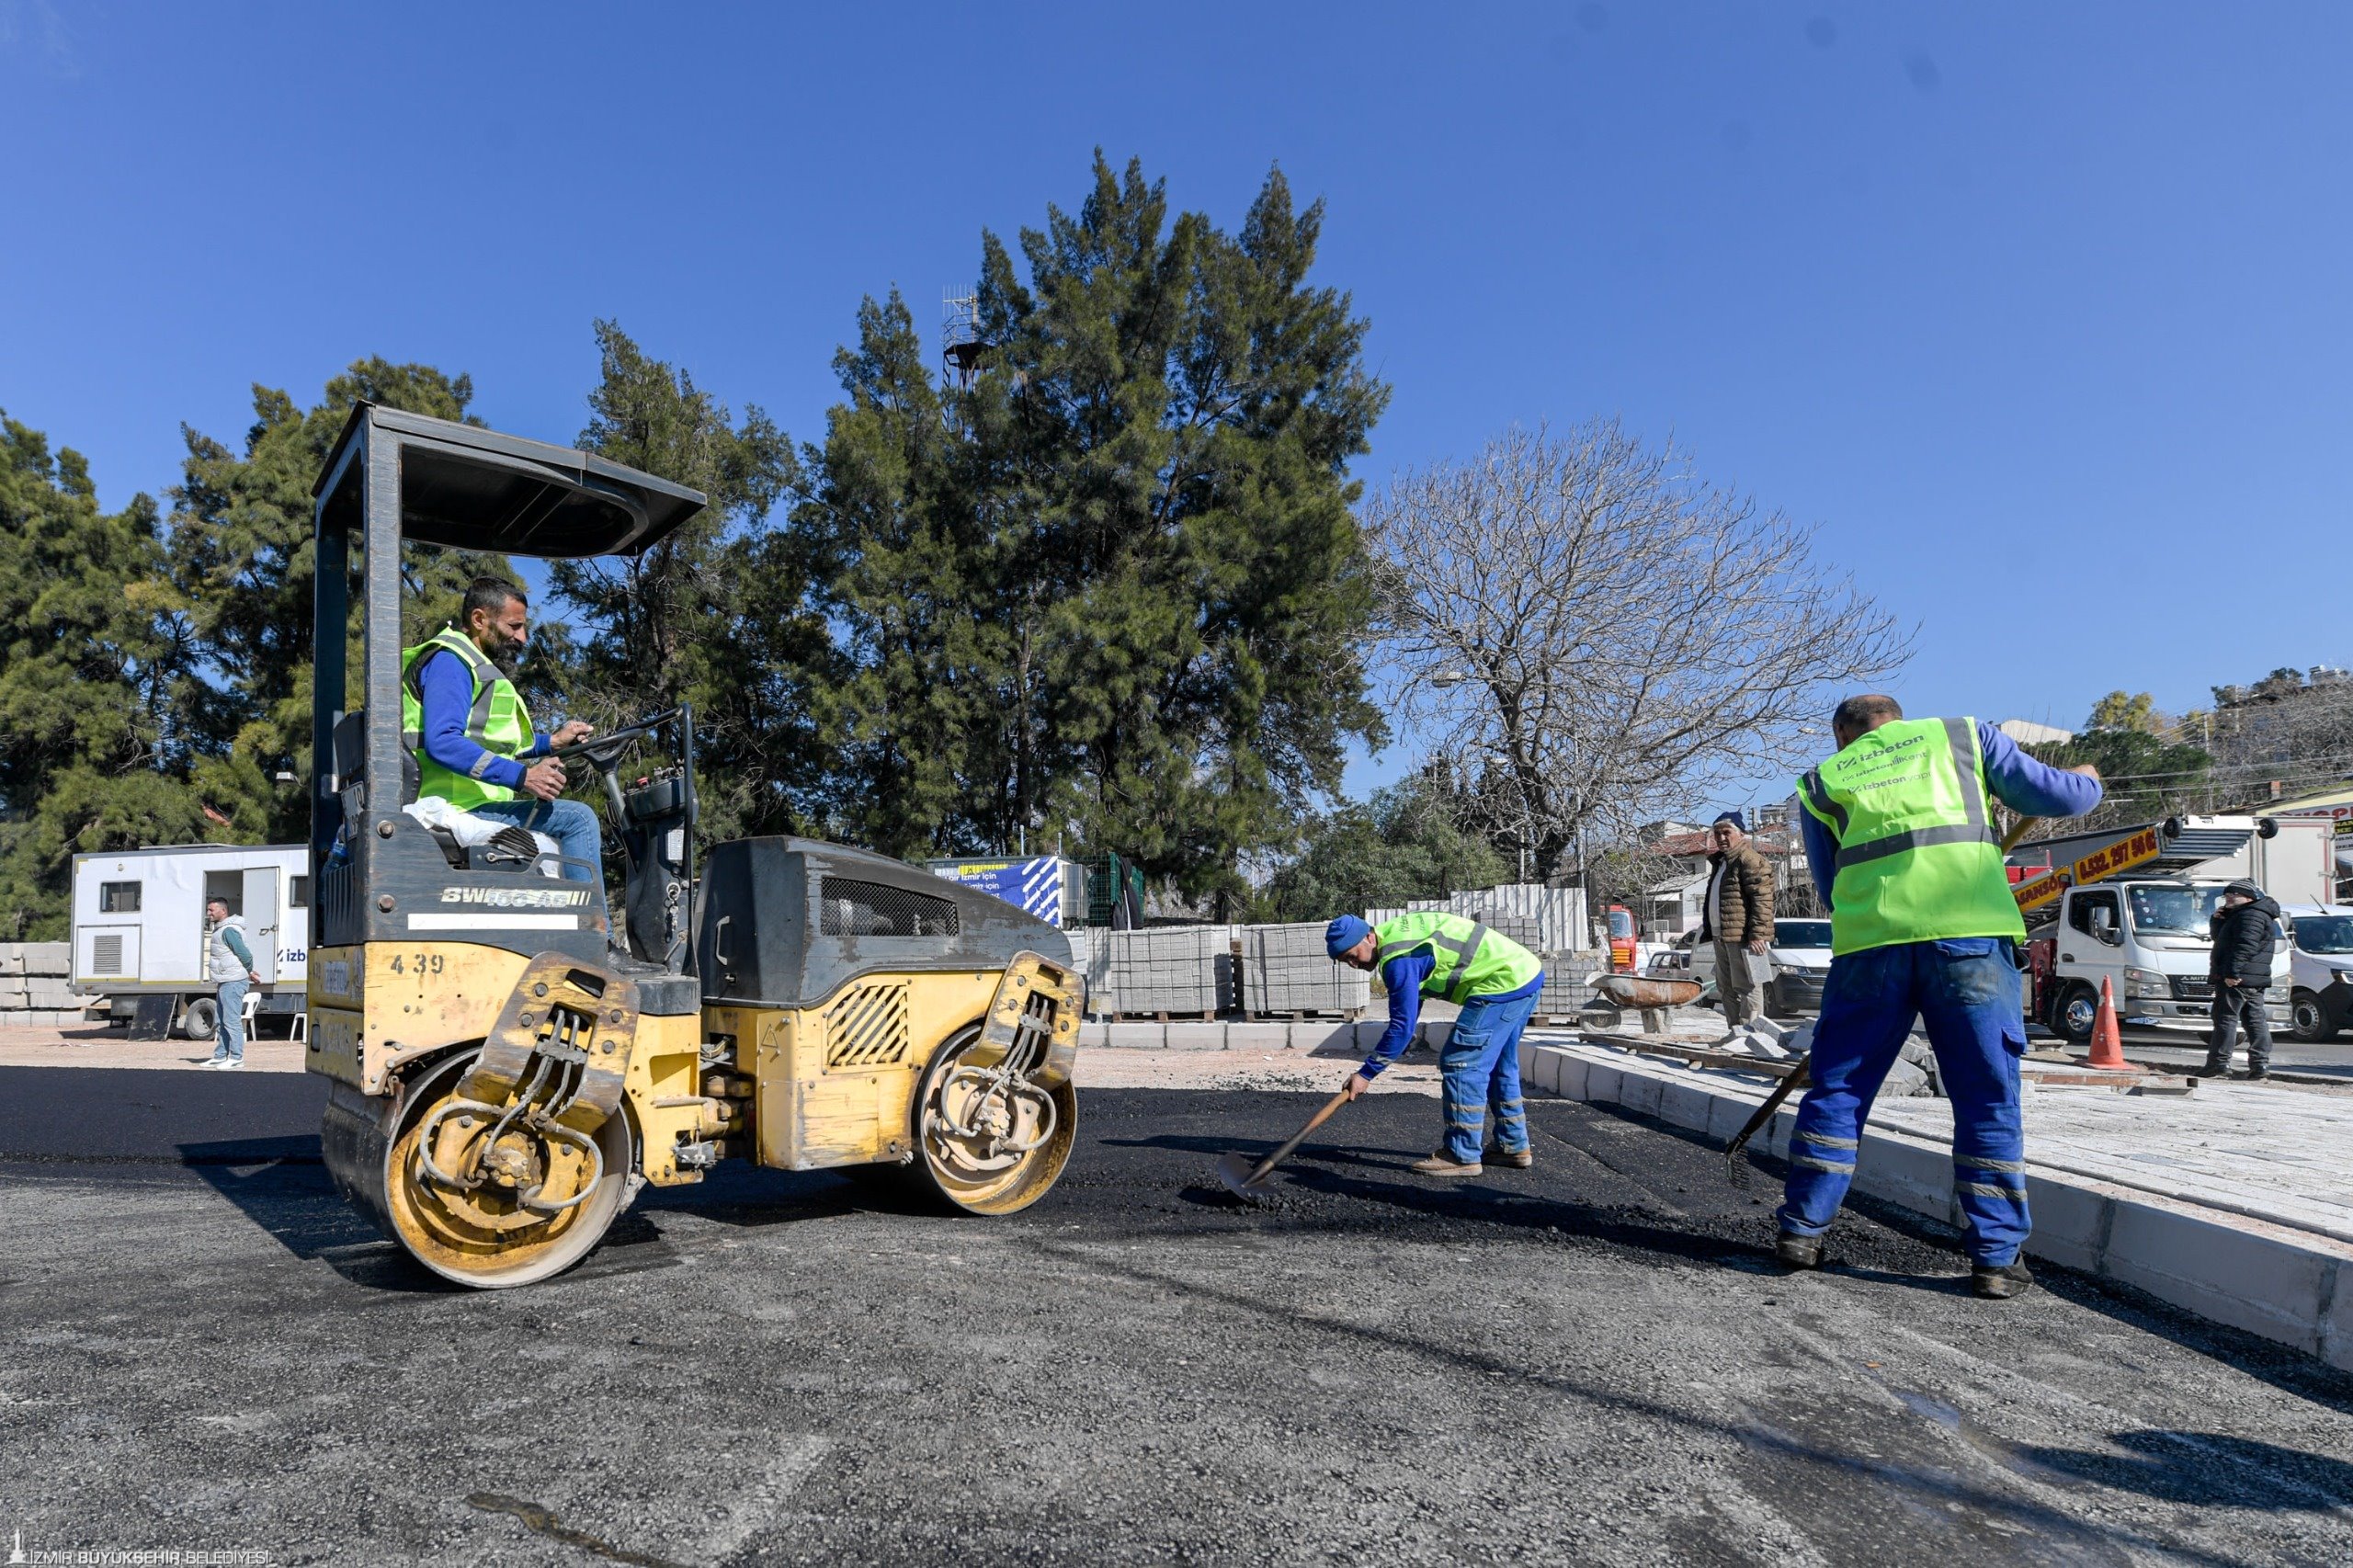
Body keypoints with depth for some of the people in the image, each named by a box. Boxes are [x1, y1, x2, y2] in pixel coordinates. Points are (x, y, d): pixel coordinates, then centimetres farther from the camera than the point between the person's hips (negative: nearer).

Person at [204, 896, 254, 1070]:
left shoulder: (229, 930, -18)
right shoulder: (220, 929, 17)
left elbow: (245, 954, -21)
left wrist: (248, 972, -6)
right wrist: (248, 973, 16)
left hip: (234, 982, -11)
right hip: (226, 982, 11)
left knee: (232, 1020, -8)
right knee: (222, 1021, 15)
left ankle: (236, 1057, -4)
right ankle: (220, 1056, 21)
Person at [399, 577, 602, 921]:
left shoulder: (476, 665, 23)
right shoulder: (448, 661, -10)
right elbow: (441, 744, -25)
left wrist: (551, 742, 20)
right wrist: (522, 776, -28)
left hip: (469, 803, 11)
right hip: (458, 809, -11)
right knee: (577, 819, -21)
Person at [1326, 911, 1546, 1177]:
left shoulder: (1399, 959, -21)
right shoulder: (1394, 933, 10)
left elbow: (1403, 1025, -19)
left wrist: (1366, 1074, -14)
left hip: (1504, 982, -11)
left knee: (1460, 1063, -8)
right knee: (1498, 1065, 21)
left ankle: (1463, 1156, -4)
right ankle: (1514, 1146, 30)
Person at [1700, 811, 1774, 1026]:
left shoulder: (1750, 859, -9)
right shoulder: (1720, 862, 22)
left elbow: (1762, 899, -17)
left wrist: (1758, 934, -23)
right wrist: (1708, 929, 23)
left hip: (1741, 936, -10)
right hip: (1721, 936, 10)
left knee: (1746, 987, -8)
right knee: (1726, 989, 13)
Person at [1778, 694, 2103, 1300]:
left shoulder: (1821, 782, 22)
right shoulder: (1963, 735, 20)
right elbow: (2055, 797, 20)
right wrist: (2089, 781, 41)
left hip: (1868, 939, 1)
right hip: (1968, 931, -1)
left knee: (1837, 1088, 12)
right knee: (1989, 1099, 9)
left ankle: (1801, 1229, 18)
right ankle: (1997, 1257, 12)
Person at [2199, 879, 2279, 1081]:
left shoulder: (2251, 915, -10)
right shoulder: (2239, 916, 22)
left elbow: (2245, 946, -23)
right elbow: (2218, 936, 27)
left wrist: (2232, 972, -28)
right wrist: (2217, 919, 8)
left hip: (2236, 979, -11)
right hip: (2254, 981, 11)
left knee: (2225, 1018, -9)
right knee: (2255, 1021, 8)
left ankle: (2218, 1064, -9)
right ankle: (2260, 1064, 8)